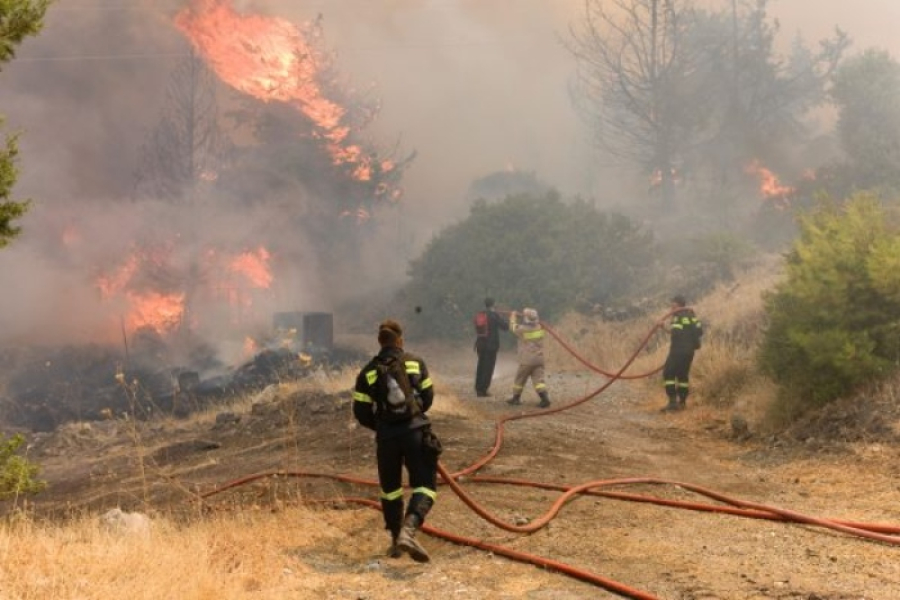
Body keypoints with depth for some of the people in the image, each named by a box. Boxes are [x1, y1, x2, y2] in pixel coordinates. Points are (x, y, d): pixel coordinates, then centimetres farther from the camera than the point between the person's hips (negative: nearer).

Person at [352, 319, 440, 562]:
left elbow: (361, 413, 3)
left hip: (386, 436, 1)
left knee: (390, 488, 19)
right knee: (425, 484, 2)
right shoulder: (415, 363, 4)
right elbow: (427, 397, 11)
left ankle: (396, 541, 23)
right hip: (416, 431, -1)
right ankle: (409, 529, -23)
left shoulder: (368, 372, 3)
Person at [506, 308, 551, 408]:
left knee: (520, 380, 12)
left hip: (527, 360, -4)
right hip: (539, 359, 4)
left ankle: (516, 398, 24)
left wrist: (513, 316, 25)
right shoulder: (540, 328, 1)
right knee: (538, 379, -1)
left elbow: (513, 327, 7)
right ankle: (545, 397, -18)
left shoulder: (523, 329, -12)